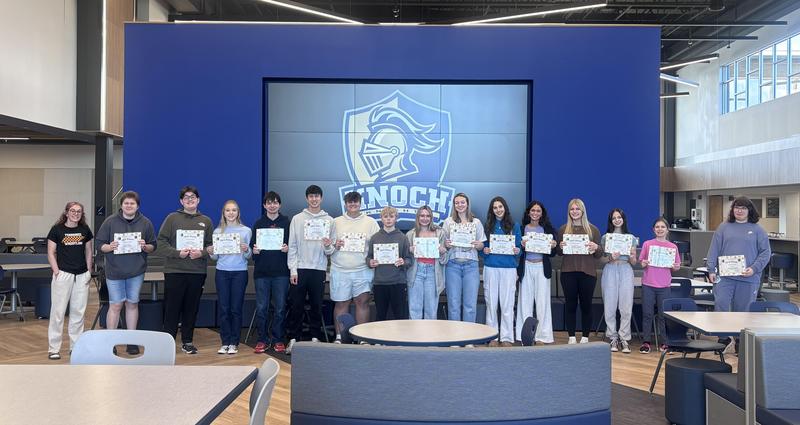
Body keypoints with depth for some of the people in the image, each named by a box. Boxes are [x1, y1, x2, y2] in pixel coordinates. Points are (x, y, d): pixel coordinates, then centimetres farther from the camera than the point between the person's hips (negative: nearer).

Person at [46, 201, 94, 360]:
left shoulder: (85, 230, 8)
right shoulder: (57, 229, -2)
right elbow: (51, 253, -1)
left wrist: (89, 271, 6)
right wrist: (56, 271, -9)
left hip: (82, 275, 3)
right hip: (63, 274, -3)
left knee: (78, 311, 8)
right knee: (58, 310, -2)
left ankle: (76, 346, 17)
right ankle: (53, 348, 6)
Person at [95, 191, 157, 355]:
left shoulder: (145, 223, 3)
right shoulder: (110, 222, -1)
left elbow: (153, 246, 6)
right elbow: (99, 244, 2)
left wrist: (145, 247, -14)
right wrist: (109, 247, -18)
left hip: (136, 271, 2)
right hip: (114, 271, -2)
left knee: (132, 304, 10)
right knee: (115, 305, -1)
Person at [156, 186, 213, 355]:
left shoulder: (206, 221, 11)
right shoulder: (172, 218, 3)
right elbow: (161, 243, -3)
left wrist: (202, 253, -11)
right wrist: (177, 253, -15)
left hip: (197, 272, 2)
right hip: (174, 271, -2)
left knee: (191, 309, 8)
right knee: (172, 308, 1)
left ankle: (187, 341, 20)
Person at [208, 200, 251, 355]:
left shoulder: (246, 231, 3)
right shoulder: (217, 231, 8)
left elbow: (249, 256, 3)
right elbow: (216, 257, 10)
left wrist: (246, 250, -18)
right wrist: (211, 253, -11)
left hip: (240, 272, -1)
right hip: (222, 272, 2)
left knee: (236, 308, 1)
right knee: (223, 308, 2)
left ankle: (234, 343, 9)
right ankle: (225, 342, 11)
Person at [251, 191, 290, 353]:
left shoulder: (286, 222, 7)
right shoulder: (258, 223, 11)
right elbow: (252, 245, 10)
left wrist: (288, 248, -14)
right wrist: (254, 251, -11)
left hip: (281, 271, -1)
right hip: (262, 271, 1)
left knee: (280, 307, 3)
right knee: (261, 308, 1)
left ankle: (278, 340, 14)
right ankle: (262, 340, 13)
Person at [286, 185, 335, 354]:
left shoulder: (329, 220, 7)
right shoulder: (297, 219, 5)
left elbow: (330, 251, 7)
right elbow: (292, 246, 3)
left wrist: (328, 246, -16)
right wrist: (292, 270, -5)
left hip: (319, 269, 1)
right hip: (299, 269, -1)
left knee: (316, 306, 6)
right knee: (296, 306, 2)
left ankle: (315, 337, 16)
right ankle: (293, 338, 10)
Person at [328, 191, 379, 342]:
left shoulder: (371, 222, 8)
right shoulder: (336, 222, 10)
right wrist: (334, 246, -9)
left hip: (363, 270, 0)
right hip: (340, 270, 1)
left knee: (362, 301, -3)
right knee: (341, 303, 5)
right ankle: (339, 336, 14)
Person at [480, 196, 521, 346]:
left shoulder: (514, 226, 9)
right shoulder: (487, 226, 9)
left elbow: (518, 248, 9)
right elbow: (481, 247, 10)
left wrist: (517, 251, -12)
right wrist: (484, 251, -11)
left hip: (509, 268, 0)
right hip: (490, 268, 1)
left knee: (507, 304, -1)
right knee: (491, 303, 2)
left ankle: (506, 337, 7)